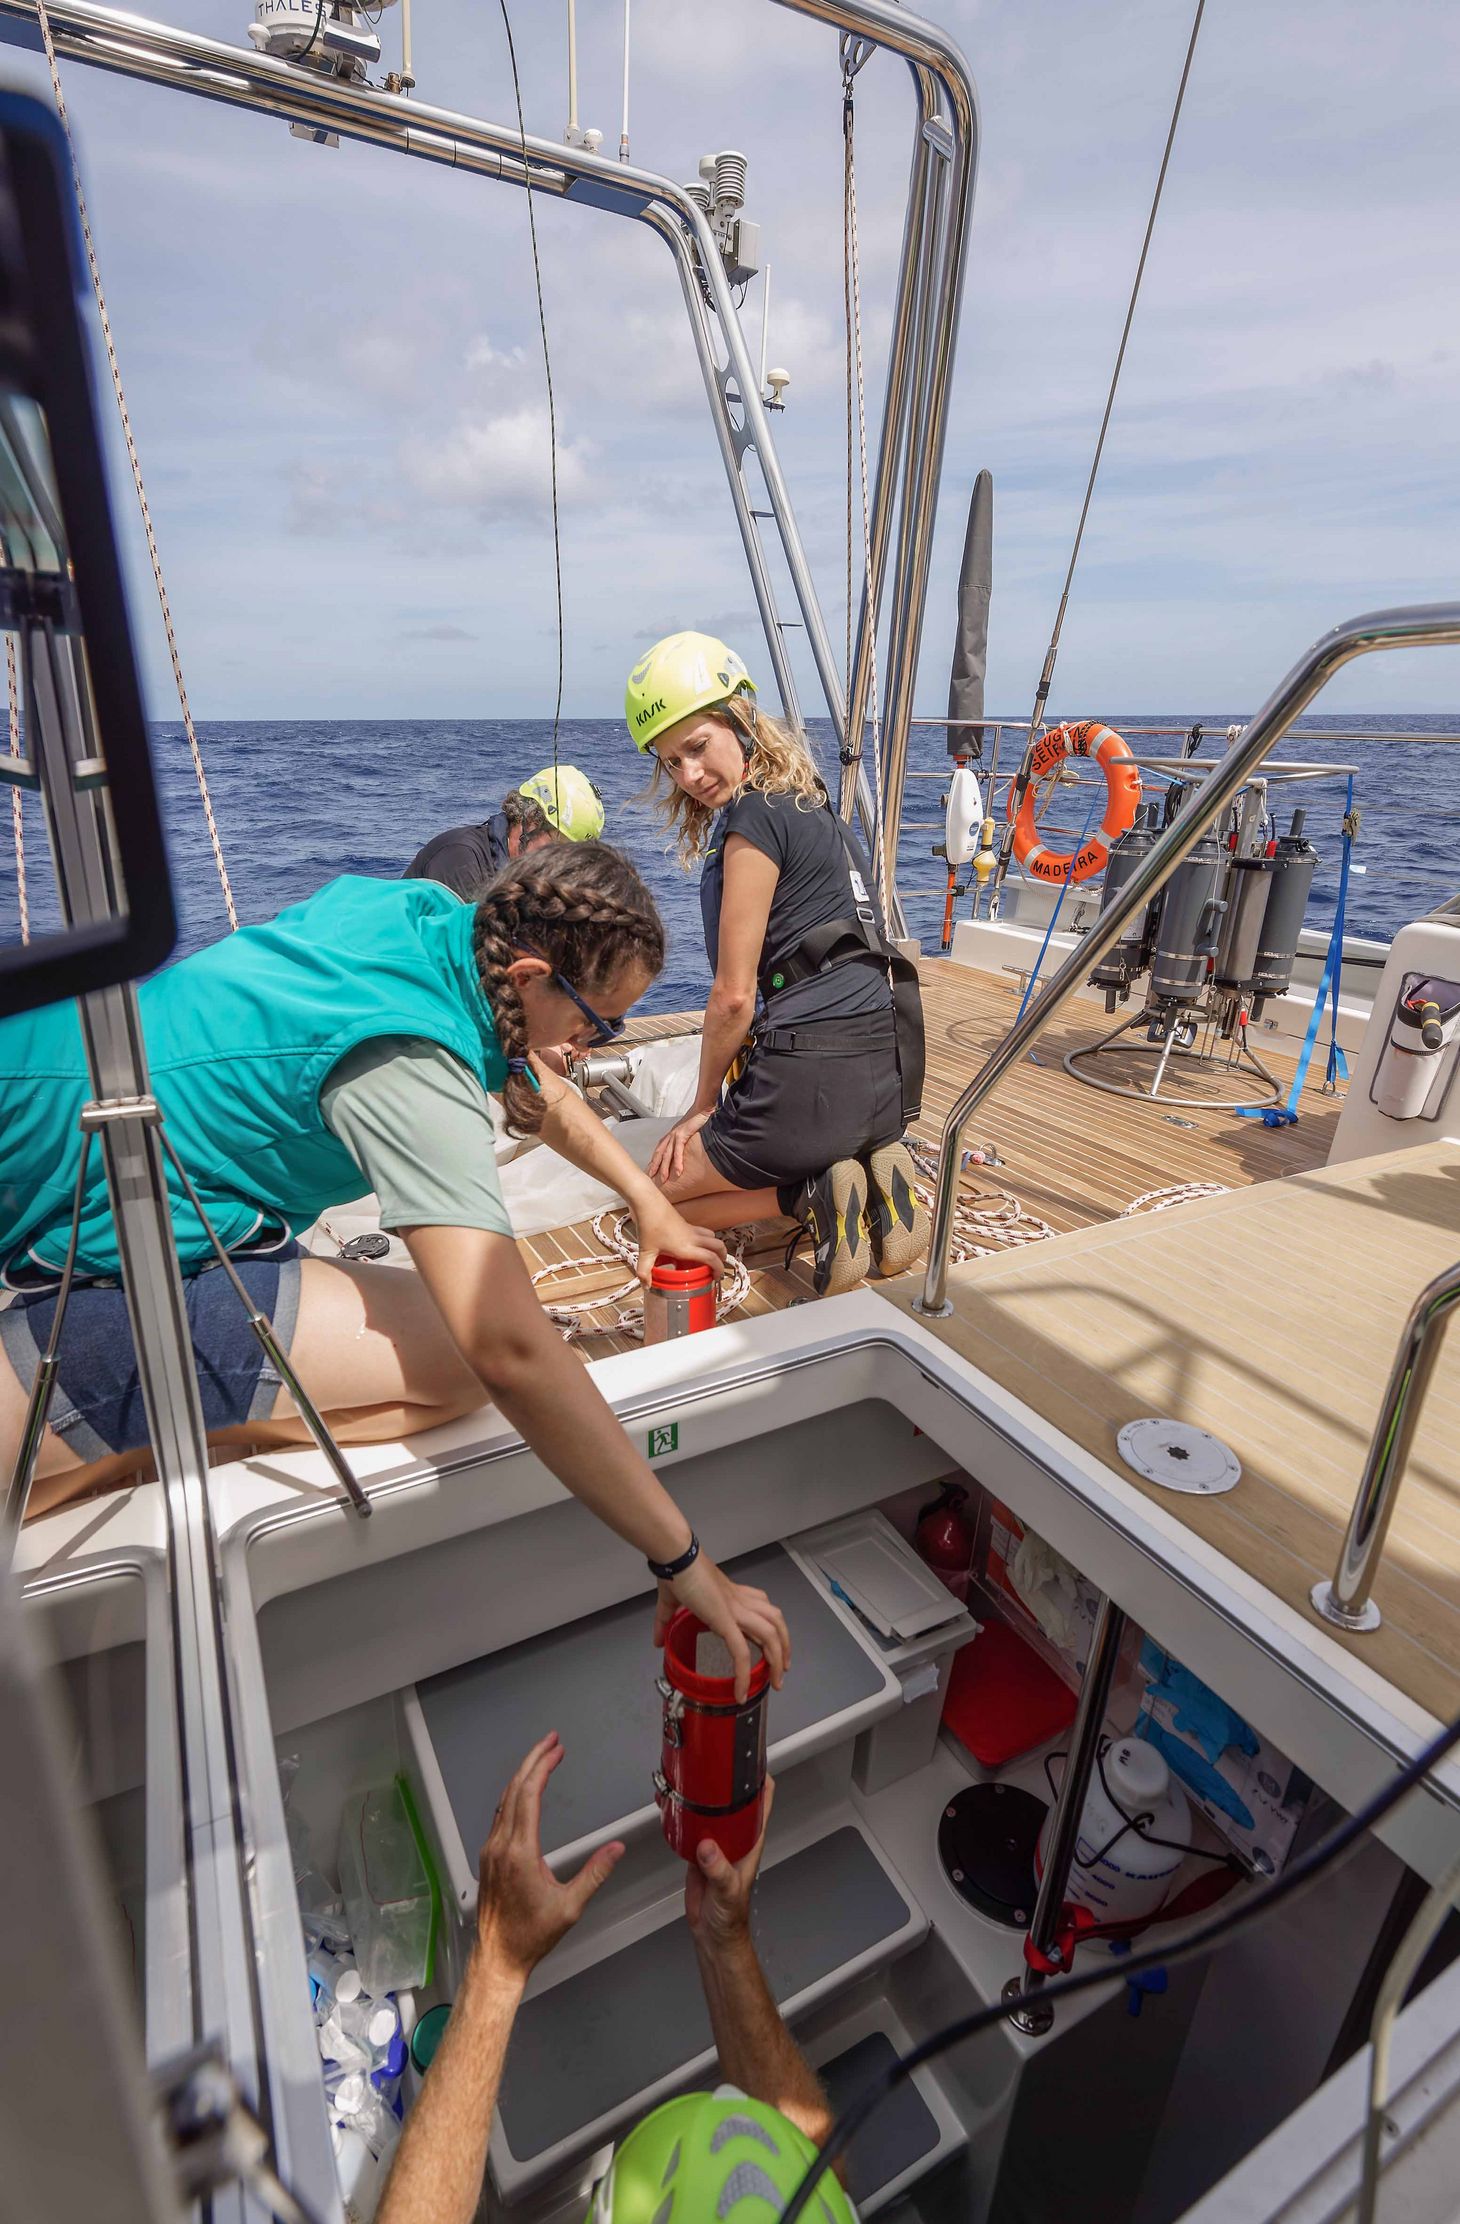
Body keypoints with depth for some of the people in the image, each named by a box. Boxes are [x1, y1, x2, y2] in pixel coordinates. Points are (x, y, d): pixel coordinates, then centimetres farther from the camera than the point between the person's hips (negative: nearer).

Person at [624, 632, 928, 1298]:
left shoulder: (754, 818, -11)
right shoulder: (809, 805, 16)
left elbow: (733, 995, -10)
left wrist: (702, 1107, 5)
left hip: (816, 1078, -8)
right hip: (888, 1071, 9)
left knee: (654, 1190, 15)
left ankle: (811, 1196, -6)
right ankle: (873, 1174, 9)